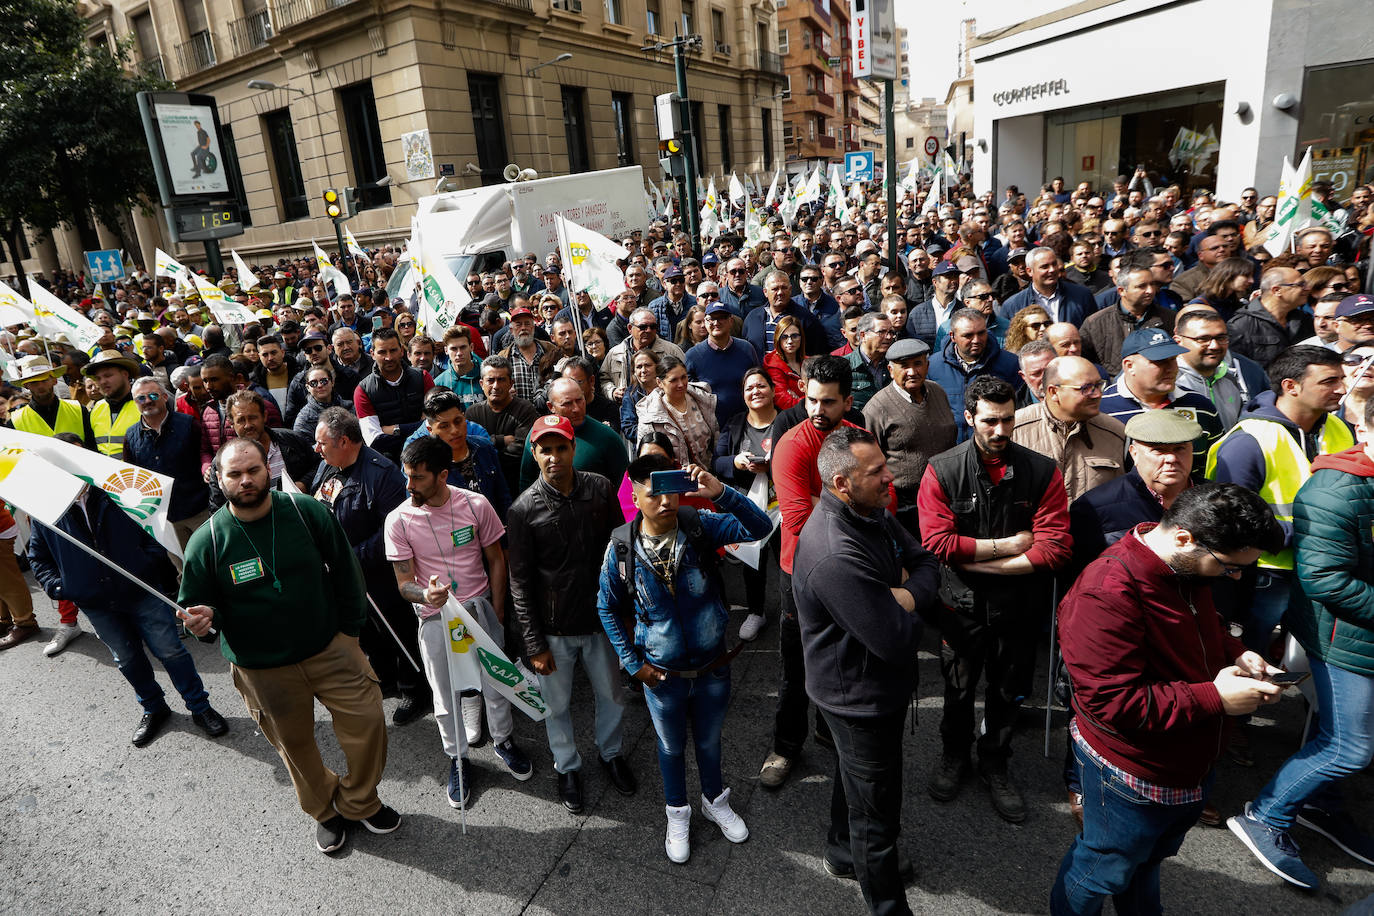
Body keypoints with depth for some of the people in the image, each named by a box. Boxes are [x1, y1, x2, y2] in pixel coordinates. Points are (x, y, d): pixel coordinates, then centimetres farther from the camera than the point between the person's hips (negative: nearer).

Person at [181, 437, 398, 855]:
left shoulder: (307, 512, -11)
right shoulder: (206, 541, -12)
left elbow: (344, 568, 1)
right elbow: (196, 601, 0)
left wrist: (350, 629, 3)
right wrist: (205, 616, -25)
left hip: (330, 648, 1)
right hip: (263, 668, 0)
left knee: (367, 719, 3)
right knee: (294, 744, 16)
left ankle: (360, 802, 31)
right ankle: (326, 811, 45)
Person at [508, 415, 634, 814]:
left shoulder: (600, 489, -8)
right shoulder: (524, 509, -14)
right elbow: (520, 582, -9)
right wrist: (534, 643, -9)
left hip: (600, 618, 2)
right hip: (553, 629, -2)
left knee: (610, 694, 20)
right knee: (558, 705, 16)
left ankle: (611, 753, 47)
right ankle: (568, 767, 42)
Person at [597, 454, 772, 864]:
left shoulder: (700, 527, -18)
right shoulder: (622, 548, -16)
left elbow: (760, 527, -29)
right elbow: (607, 607, -2)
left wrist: (720, 492, -42)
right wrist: (632, 663, -4)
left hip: (713, 666, 1)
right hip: (662, 675, 0)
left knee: (709, 740, 25)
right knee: (671, 746, 23)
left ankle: (715, 801, 54)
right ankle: (677, 815, 50)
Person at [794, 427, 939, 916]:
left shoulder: (872, 513, -5)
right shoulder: (836, 556, -37)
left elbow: (926, 561, 0)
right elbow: (896, 641, -34)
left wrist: (908, 595, -21)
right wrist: (908, 611, -13)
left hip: (875, 687, 10)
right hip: (861, 697, -10)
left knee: (854, 774, 32)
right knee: (876, 811, 11)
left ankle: (843, 853, 57)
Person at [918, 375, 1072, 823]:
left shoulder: (1042, 472, -10)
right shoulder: (942, 471, -13)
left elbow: (1054, 548, -16)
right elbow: (937, 542, -20)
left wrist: (978, 563, -18)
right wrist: (1006, 545, -18)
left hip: (1019, 605, 1)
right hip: (962, 604, -1)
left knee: (1009, 690, 18)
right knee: (958, 688, 18)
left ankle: (995, 761, 44)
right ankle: (954, 753, 46)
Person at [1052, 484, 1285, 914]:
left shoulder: (1187, 569, -4)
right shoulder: (1106, 595, -34)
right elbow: (1112, 702, -33)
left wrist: (1235, 653, -4)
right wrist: (1214, 698, -27)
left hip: (1187, 764, 8)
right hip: (1131, 775, -8)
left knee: (1150, 857, 31)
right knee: (1105, 870, 15)